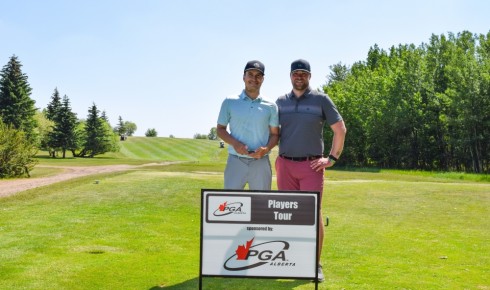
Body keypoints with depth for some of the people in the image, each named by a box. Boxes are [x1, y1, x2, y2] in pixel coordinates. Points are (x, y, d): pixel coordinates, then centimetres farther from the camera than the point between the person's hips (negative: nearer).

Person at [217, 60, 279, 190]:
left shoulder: (270, 106, 6)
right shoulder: (230, 102, 4)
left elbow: (275, 134, 10)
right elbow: (220, 128, 8)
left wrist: (266, 149, -12)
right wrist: (234, 143, -11)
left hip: (261, 163, 1)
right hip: (236, 161, -1)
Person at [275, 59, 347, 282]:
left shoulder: (321, 100, 0)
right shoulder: (281, 102, 9)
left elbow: (340, 129, 2)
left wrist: (332, 158, -2)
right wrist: (274, 156, 9)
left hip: (311, 165, -3)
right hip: (285, 165, 3)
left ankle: (315, 265, 2)